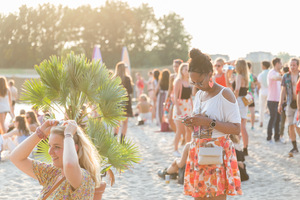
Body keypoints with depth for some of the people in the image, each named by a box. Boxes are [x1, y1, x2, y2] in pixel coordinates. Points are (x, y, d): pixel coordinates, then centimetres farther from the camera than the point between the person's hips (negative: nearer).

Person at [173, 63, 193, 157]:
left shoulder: (188, 81, 12)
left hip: (188, 106, 7)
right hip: (180, 106, -7)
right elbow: (175, 96, -14)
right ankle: (175, 150, 0)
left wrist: (192, 107, 16)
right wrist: (177, 108, -22)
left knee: (189, 130, 7)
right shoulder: (178, 81, -9)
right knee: (180, 130, -8)